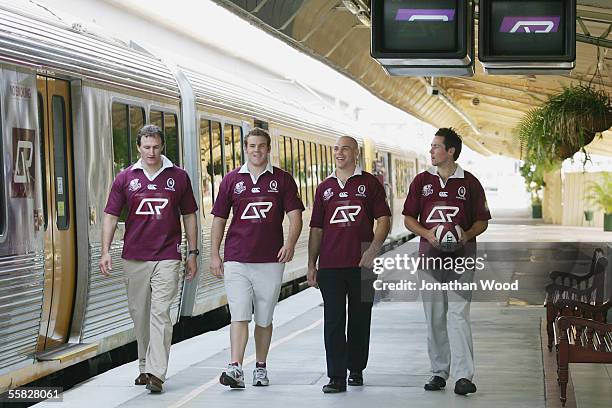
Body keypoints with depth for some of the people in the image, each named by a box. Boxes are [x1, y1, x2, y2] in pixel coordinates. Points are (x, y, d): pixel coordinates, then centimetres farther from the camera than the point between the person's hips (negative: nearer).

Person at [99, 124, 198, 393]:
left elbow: (189, 216, 11)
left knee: (160, 313, -11)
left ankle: (156, 373, -14)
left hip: (167, 258, -2)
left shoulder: (178, 177, 5)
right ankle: (144, 366, 24)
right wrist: (105, 251, -5)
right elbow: (111, 215, 6)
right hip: (134, 257, 2)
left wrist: (192, 253, 8)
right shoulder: (126, 178, 6)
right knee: (139, 314, 10)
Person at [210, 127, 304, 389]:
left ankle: (260, 367, 21)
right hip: (236, 260, 0)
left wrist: (290, 243, -19)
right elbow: (219, 219, 12)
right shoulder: (231, 180, 9)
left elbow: (295, 216, -1)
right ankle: (236, 368, -16)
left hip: (270, 260, 0)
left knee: (264, 319, 9)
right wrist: (214, 255, 7)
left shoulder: (282, 179, 6)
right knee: (239, 315, -9)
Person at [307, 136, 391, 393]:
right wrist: (311, 264, 10)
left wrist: (373, 249, -13)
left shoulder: (369, 183, 5)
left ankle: (356, 370, 21)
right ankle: (336, 377, -1)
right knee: (333, 321, -2)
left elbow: (384, 220, 1)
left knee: (360, 321, 7)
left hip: (362, 265, -2)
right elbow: (316, 229, 15)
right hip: (330, 265, 2)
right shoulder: (325, 188, 13)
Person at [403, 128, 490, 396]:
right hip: (430, 254, 3)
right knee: (434, 316, 7)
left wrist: (467, 235, -14)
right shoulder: (422, 181, 8)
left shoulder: (469, 182, 2)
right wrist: (427, 233, -9)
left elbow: (482, 221, 7)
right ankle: (439, 372, 16)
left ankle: (463, 375, -14)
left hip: (461, 255, -3)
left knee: (458, 314, -11)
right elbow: (408, 218, 10)